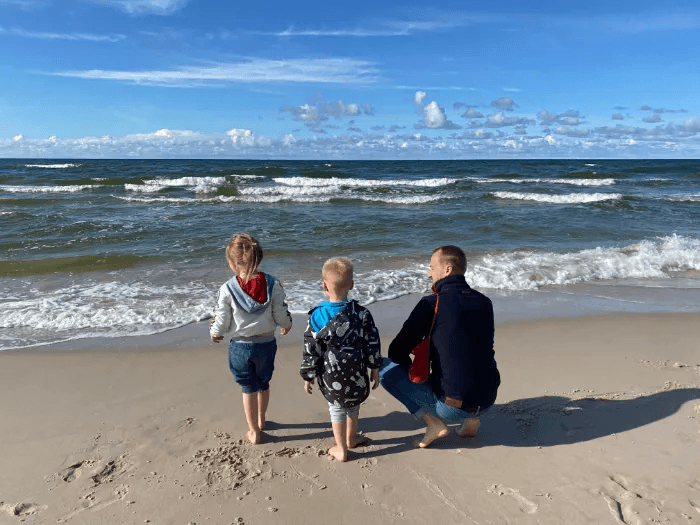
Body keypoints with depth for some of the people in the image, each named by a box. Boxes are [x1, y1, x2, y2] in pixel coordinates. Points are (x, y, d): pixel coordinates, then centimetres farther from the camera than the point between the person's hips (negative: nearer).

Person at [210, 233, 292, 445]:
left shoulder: (227, 289, -18)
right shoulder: (273, 284, -14)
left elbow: (222, 323, -9)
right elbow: (281, 316, -7)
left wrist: (214, 332, 14)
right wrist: (287, 325, 16)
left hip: (240, 346, -2)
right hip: (267, 343, 2)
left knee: (248, 388, 16)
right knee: (263, 384, 24)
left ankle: (254, 431, 28)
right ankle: (260, 421, 46)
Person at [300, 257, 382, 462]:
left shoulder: (317, 317, -16)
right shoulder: (362, 313, -13)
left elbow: (311, 351, -9)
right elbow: (372, 344, -5)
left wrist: (308, 377, 4)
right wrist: (375, 369, 9)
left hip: (330, 376, -1)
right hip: (356, 374, 2)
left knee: (337, 409, 18)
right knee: (353, 404, 25)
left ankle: (341, 449, 30)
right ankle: (351, 438, 46)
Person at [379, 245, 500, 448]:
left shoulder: (431, 304, -13)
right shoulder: (485, 302, 5)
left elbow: (397, 352, -8)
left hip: (452, 406, -6)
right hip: (487, 401, 7)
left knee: (384, 366, 3)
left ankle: (433, 422, -1)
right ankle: (470, 418, 18)